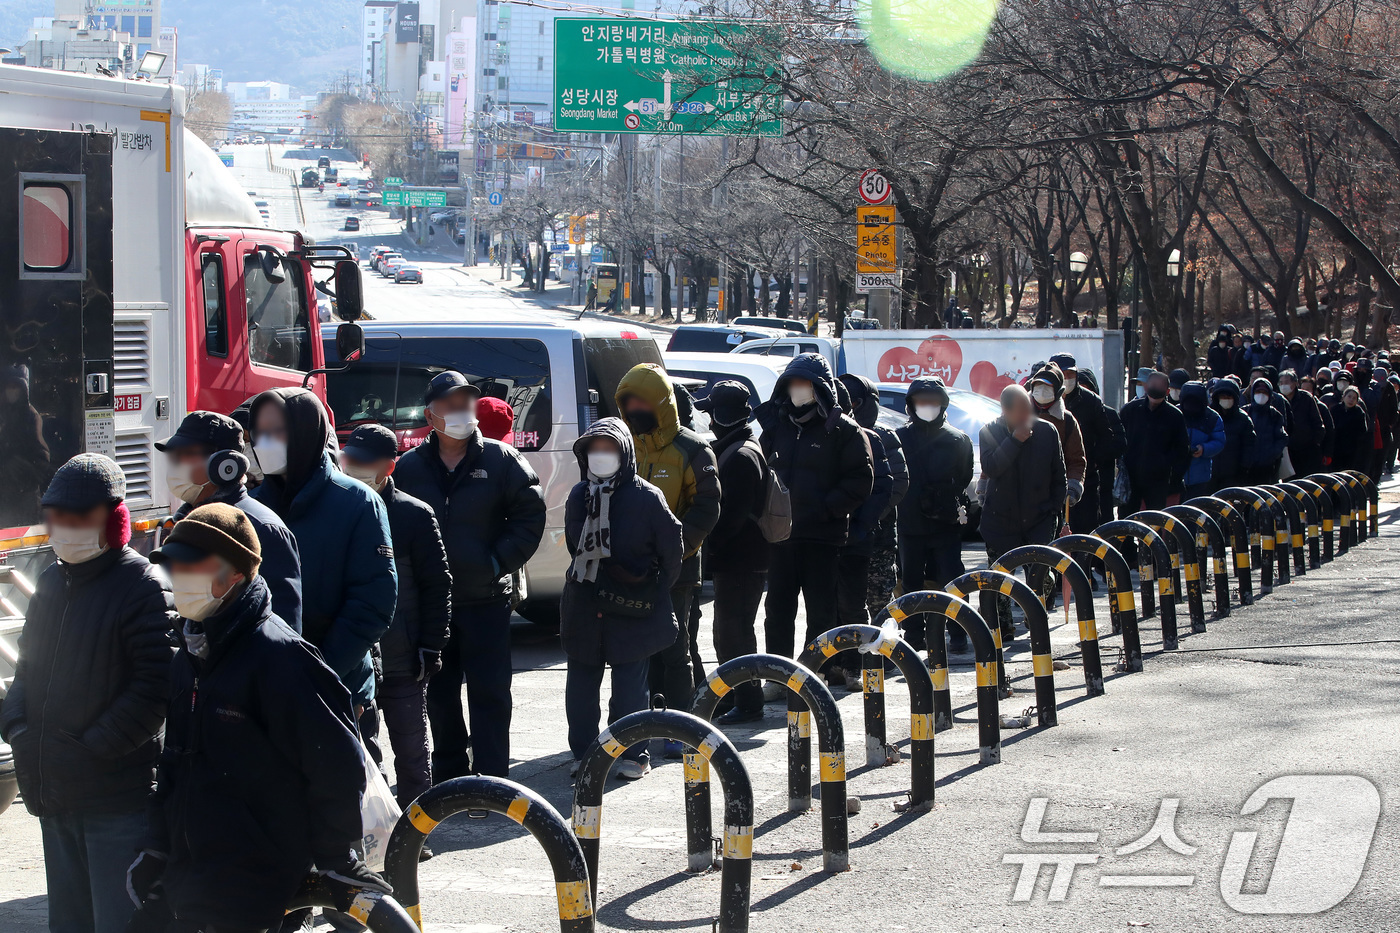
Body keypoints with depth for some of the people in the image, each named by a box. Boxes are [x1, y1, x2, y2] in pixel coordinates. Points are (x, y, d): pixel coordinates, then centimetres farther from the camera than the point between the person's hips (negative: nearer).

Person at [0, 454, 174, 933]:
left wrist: (92, 749, -17)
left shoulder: (142, 586, -13)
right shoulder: (50, 582, 13)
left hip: (119, 799, -8)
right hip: (53, 794, 8)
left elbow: (156, 687, -18)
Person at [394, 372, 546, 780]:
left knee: (489, 694, -4)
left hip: (486, 599, -2)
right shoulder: (409, 467, 5)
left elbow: (530, 515, 1)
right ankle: (448, 775, 23)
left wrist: (499, 561, -7)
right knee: (439, 695, 11)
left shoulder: (500, 460, -1)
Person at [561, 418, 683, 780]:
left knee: (630, 685, -1)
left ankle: (632, 754, 8)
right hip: (583, 610, 5)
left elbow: (672, 546, 0)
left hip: (633, 611, -5)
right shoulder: (578, 496, 7)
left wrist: (657, 589, 6)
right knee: (581, 683, 8)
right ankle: (583, 753, 17)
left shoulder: (647, 497, -7)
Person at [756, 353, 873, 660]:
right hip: (780, 534, 5)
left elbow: (861, 479, -6)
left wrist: (827, 508, -14)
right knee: (778, 610, 8)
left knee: (821, 612, 1)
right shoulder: (776, 425, 15)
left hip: (822, 535, -5)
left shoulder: (842, 429, -1)